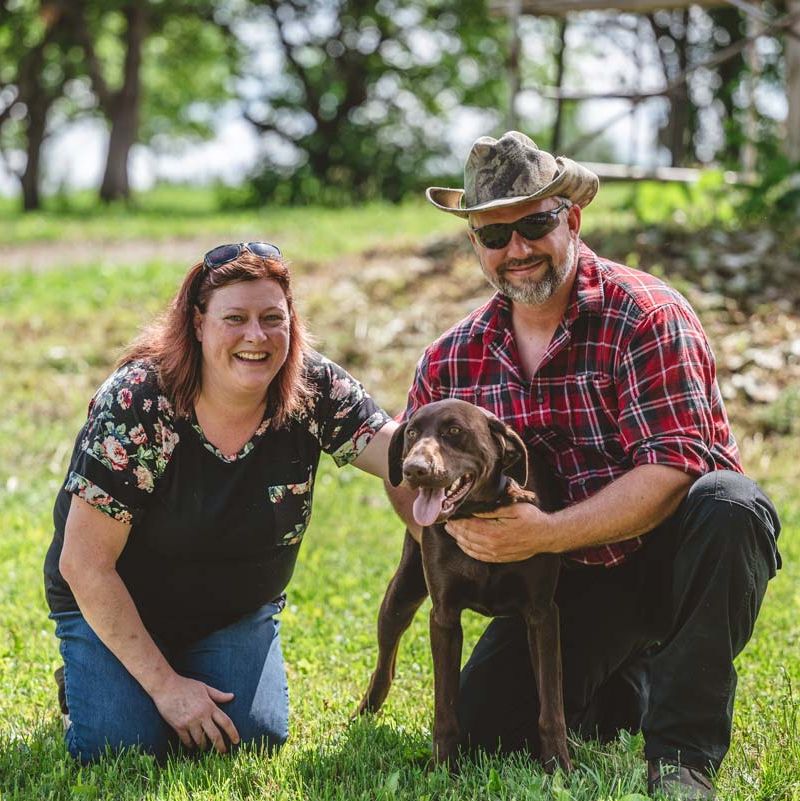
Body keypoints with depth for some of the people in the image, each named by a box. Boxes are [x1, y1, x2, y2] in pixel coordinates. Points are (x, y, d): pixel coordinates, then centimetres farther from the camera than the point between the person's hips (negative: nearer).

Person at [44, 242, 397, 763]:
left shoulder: (314, 391, -16)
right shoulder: (138, 406, -27)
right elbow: (84, 565, -24)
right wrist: (163, 683, -22)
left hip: (237, 612, 3)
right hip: (113, 608, -3)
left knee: (255, 737, -18)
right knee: (120, 745, -21)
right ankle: (83, 684, 14)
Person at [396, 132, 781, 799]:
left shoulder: (647, 317, -17)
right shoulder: (453, 360, 0)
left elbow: (673, 471, -26)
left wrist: (546, 533, -33)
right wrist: (454, 516, -16)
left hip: (669, 558, -4)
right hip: (573, 582, 4)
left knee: (729, 507, -36)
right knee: (486, 726, -12)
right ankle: (632, 681, 20)